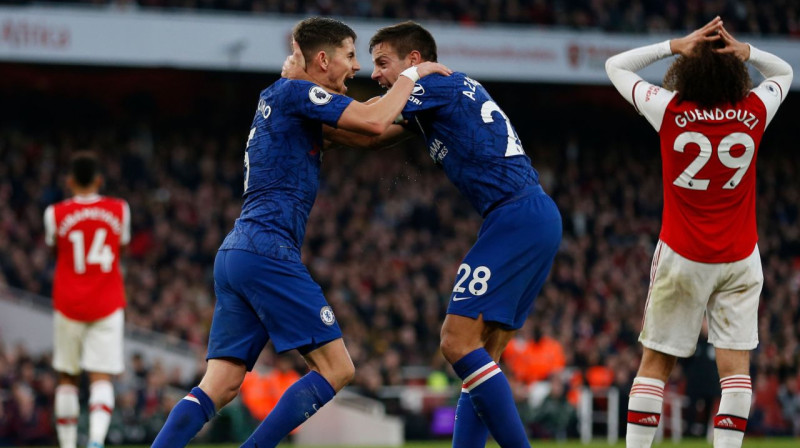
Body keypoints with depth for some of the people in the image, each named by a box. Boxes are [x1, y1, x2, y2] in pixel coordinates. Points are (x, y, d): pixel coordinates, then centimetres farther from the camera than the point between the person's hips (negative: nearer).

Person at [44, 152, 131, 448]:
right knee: (101, 377, -6)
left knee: (67, 378, 11)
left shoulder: (56, 214, -4)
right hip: (107, 305, 0)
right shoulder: (119, 210, 2)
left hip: (69, 304, 0)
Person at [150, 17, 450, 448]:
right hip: (267, 249, -10)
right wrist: (412, 74, 0)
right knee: (336, 368, -7)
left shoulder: (279, 97, 23)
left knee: (220, 386, 2)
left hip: (234, 252, 10)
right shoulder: (293, 92, -5)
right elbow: (373, 121, -16)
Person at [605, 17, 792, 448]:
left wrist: (674, 45, 0)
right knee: (736, 364, -1)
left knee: (655, 363, 5)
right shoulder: (754, 112, -4)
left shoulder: (669, 110, -9)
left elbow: (615, 66, 7)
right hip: (740, 257, 1)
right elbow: (783, 71, 19)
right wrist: (745, 51, 0)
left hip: (682, 255, -1)